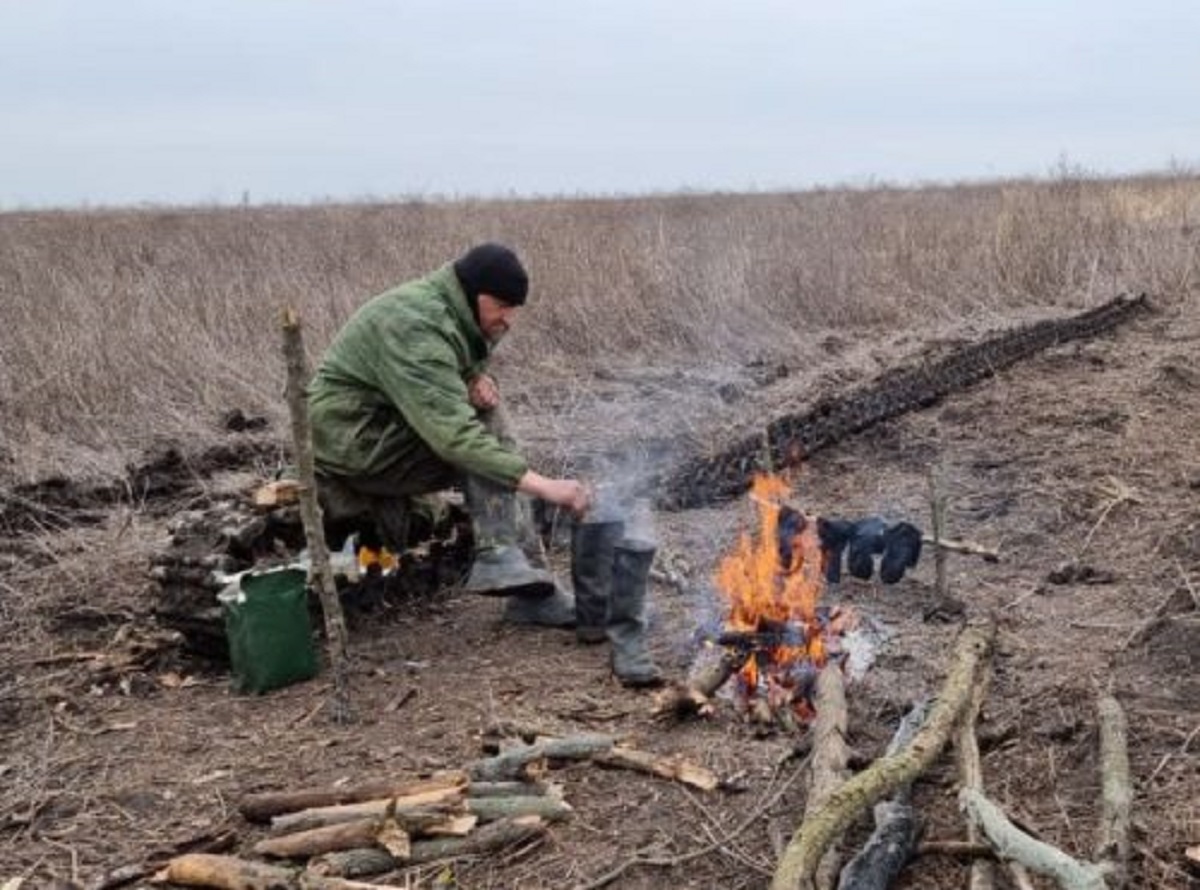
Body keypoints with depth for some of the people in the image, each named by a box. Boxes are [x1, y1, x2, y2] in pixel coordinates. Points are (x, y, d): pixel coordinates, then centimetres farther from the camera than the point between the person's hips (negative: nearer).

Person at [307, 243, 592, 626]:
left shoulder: (447, 310, 3)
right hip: (352, 442, -9)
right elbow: (454, 435, -36)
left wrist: (475, 377, -9)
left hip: (379, 429, 9)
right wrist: (543, 486, -42)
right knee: (480, 437, -21)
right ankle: (500, 557, -25)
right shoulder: (417, 326, -27)